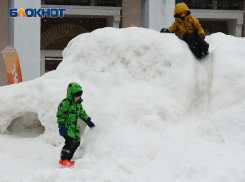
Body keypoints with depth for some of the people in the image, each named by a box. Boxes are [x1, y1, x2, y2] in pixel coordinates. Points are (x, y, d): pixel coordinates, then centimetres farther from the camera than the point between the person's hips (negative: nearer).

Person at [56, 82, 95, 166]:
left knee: (76, 142, 5)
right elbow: (60, 115, -17)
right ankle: (63, 159, -16)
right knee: (70, 141, -22)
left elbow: (82, 113, 29)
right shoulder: (65, 103, -14)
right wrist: (61, 127, -23)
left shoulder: (78, 104, 13)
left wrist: (88, 121, 31)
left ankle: (68, 159, 13)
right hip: (67, 126, -9)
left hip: (74, 127, 9)